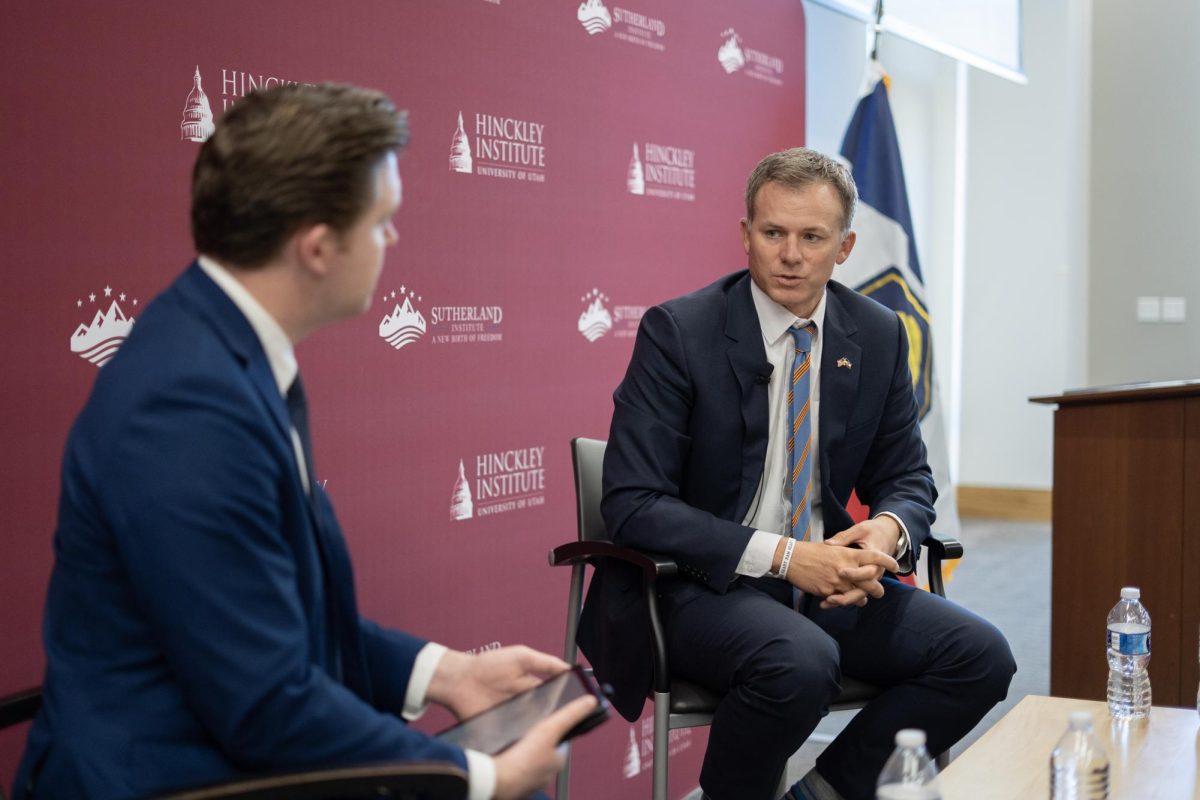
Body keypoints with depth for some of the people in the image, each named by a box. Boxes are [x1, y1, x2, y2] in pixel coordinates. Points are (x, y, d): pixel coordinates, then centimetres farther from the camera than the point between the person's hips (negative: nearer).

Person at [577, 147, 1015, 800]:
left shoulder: (878, 336, 5)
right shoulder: (678, 331, -10)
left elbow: (906, 477, 14)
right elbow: (631, 503, -16)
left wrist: (888, 529, -13)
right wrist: (782, 555, -23)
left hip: (825, 579, 6)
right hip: (701, 584, -5)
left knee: (981, 655, -14)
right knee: (801, 661, -35)